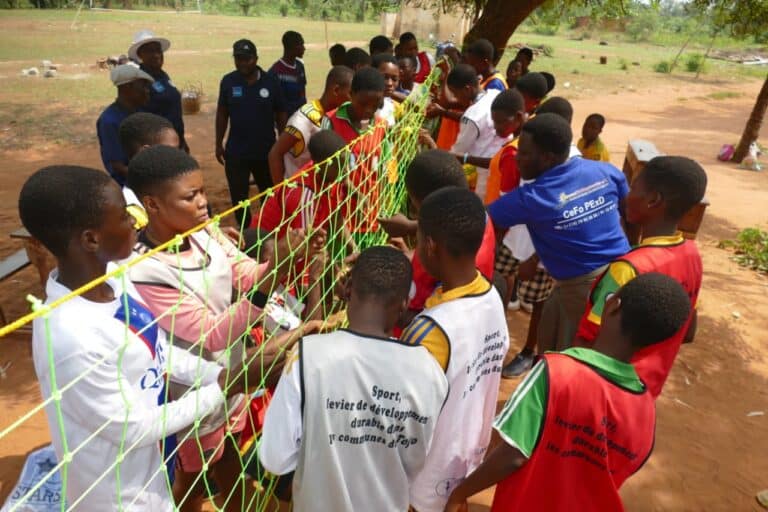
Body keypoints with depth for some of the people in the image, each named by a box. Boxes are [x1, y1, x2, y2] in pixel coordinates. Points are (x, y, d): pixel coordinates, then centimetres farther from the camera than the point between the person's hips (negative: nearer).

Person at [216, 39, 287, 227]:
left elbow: (281, 114, 2)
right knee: (238, 198, 7)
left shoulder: (271, 81, -4)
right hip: (236, 151, 1)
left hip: (266, 150, 0)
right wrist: (219, 144, 4)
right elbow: (222, 114, 6)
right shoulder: (228, 81, -2)